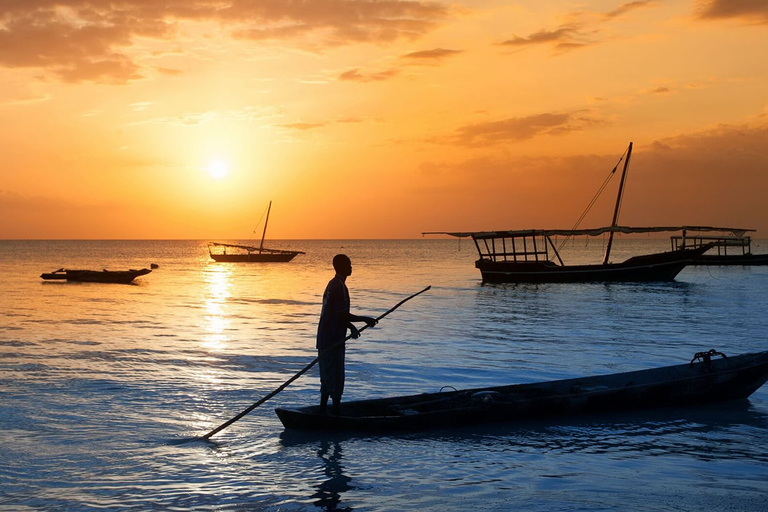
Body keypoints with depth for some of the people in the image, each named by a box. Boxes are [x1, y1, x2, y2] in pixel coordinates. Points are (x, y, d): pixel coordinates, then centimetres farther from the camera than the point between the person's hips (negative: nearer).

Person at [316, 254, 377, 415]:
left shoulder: (332, 284, 15)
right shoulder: (339, 287, -17)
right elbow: (342, 315, -22)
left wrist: (351, 326, 11)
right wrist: (365, 319, -13)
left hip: (325, 338, 10)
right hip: (333, 340, -10)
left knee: (327, 376, 16)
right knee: (336, 377, -4)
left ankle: (322, 410, 22)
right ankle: (336, 411, 0)